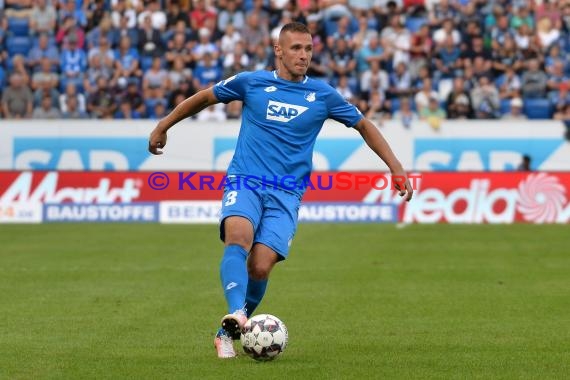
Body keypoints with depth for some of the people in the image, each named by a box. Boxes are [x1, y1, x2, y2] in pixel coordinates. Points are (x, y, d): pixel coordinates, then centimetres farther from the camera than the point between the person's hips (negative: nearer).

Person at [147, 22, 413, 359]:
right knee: (238, 237, -32)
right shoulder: (251, 82, 4)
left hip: (286, 194, 1)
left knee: (260, 267, -16)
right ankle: (236, 314, -48)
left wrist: (396, 167, 8)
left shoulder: (322, 95, 6)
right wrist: (163, 127, 23)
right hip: (245, 181, -1)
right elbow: (204, 98, 18)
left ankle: (228, 333, 5)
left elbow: (364, 125, 15)